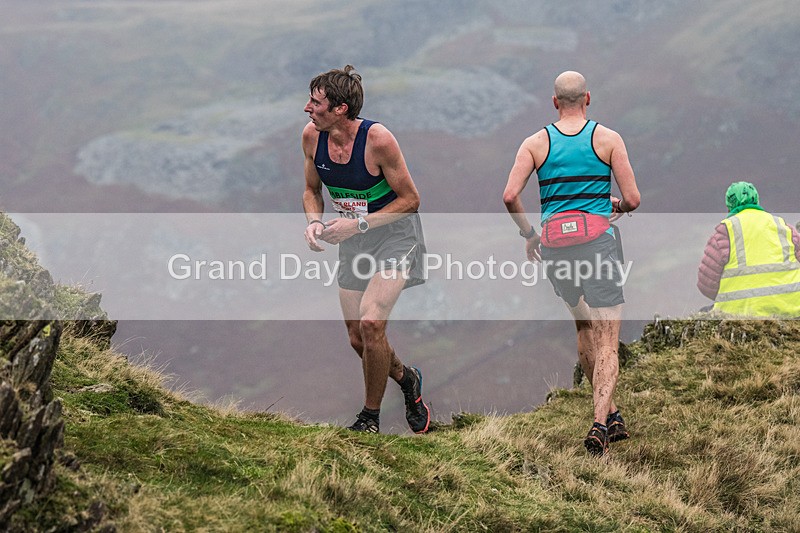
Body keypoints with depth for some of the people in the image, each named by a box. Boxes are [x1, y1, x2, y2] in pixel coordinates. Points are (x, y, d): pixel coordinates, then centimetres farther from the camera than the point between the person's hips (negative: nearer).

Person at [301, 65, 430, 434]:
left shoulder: (377, 139, -25)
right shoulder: (312, 135, -8)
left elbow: (410, 199, -17)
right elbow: (312, 189, 9)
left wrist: (359, 224, -25)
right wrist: (314, 220, -12)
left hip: (394, 237, -6)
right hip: (353, 243, 6)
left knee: (371, 324, -23)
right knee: (358, 339, 8)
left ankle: (370, 417, -4)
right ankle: (406, 379, 39)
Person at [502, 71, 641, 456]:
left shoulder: (536, 143, 5)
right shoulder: (608, 139, 0)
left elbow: (510, 196, -6)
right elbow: (633, 199, -3)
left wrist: (528, 233, 10)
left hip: (553, 245, 3)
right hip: (597, 241, -3)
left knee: (584, 329, 23)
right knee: (606, 343, -2)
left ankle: (610, 414, 27)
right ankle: (600, 423, -20)